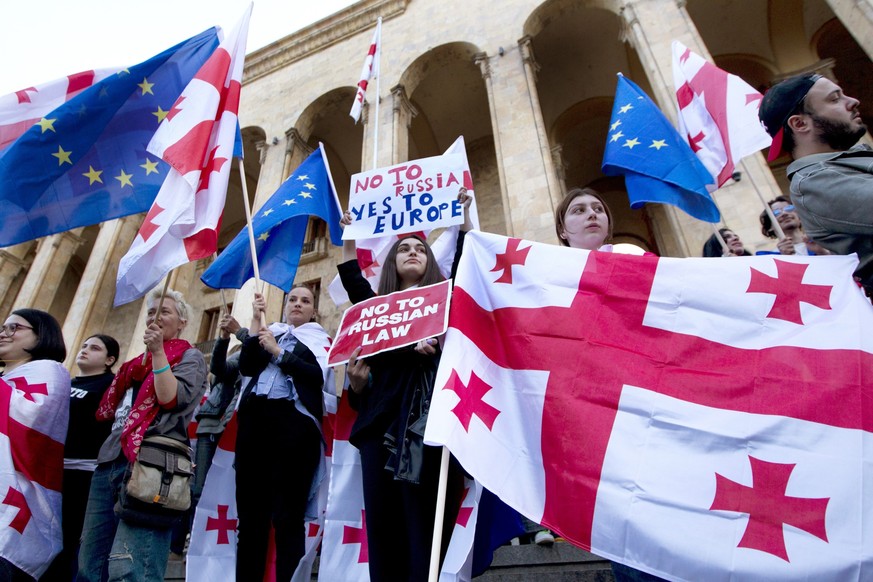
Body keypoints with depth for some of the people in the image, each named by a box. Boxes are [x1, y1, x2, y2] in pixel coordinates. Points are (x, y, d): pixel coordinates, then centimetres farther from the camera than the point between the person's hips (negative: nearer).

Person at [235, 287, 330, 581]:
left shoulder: (320, 339, 13)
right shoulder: (270, 332, 22)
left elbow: (319, 376, -5)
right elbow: (246, 367, 6)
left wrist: (278, 352, -3)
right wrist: (256, 320, 5)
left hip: (294, 421, -3)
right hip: (254, 419, 4)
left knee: (287, 516, -5)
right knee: (250, 511, 4)